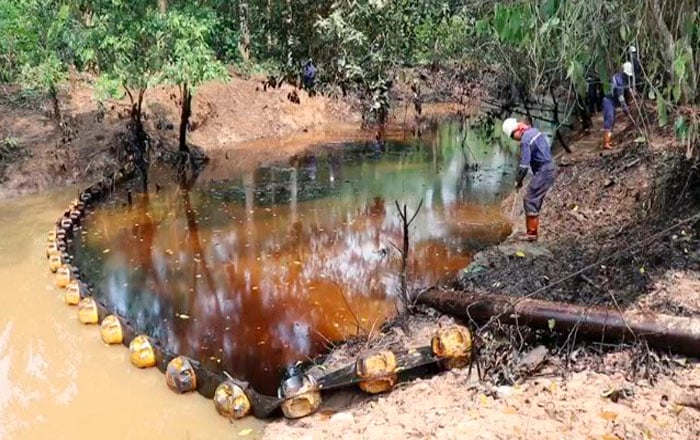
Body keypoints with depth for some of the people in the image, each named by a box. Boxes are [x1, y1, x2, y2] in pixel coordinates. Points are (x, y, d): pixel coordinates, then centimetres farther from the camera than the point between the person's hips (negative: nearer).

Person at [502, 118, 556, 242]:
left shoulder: (525, 141, -18)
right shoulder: (534, 131, 12)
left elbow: (524, 165, -19)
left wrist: (518, 180, -5)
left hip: (543, 172, -10)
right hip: (550, 168, 10)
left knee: (530, 200, -7)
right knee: (534, 201, 13)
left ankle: (531, 233, -6)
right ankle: (531, 231, 18)